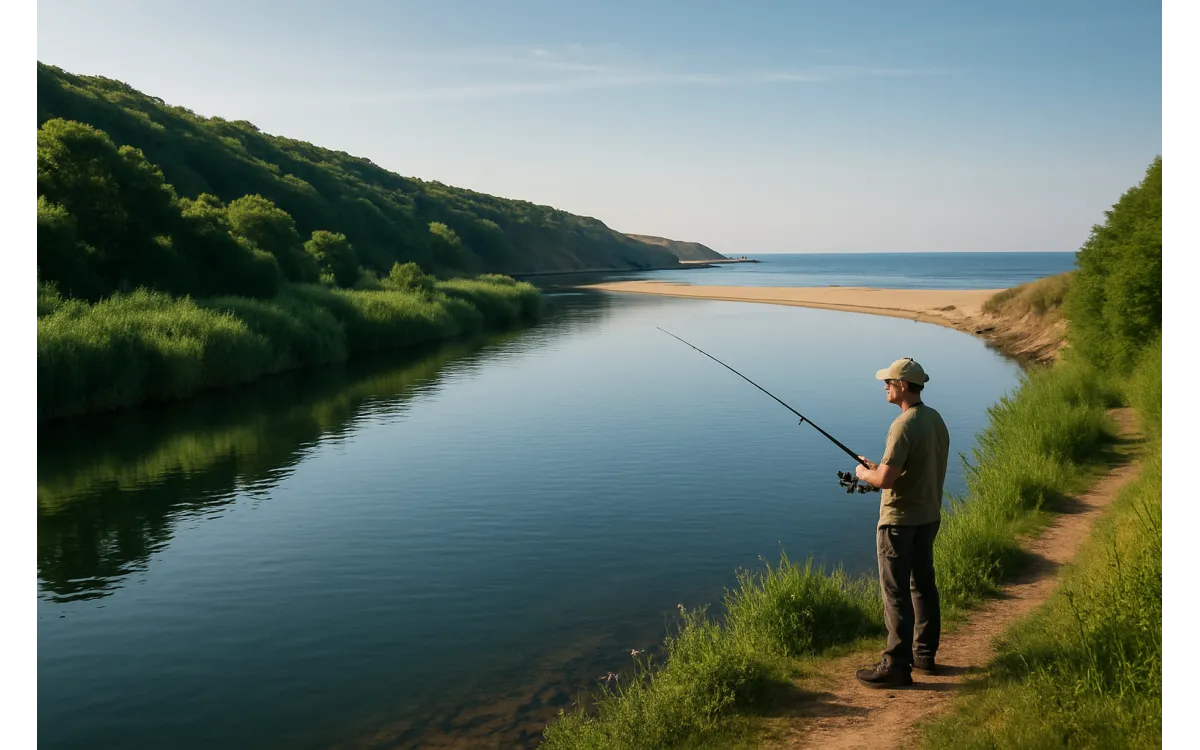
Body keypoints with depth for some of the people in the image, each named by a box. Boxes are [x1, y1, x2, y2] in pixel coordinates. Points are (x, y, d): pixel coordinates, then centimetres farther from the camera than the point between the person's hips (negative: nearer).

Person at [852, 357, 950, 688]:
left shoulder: (904, 425, -22)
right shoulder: (936, 419, 7)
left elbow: (885, 479, -25)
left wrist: (864, 473, -4)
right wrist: (879, 468, 14)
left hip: (900, 519, -9)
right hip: (929, 515, 9)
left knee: (896, 592, -3)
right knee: (923, 585, 17)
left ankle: (897, 665, 1)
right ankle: (925, 654, 27)